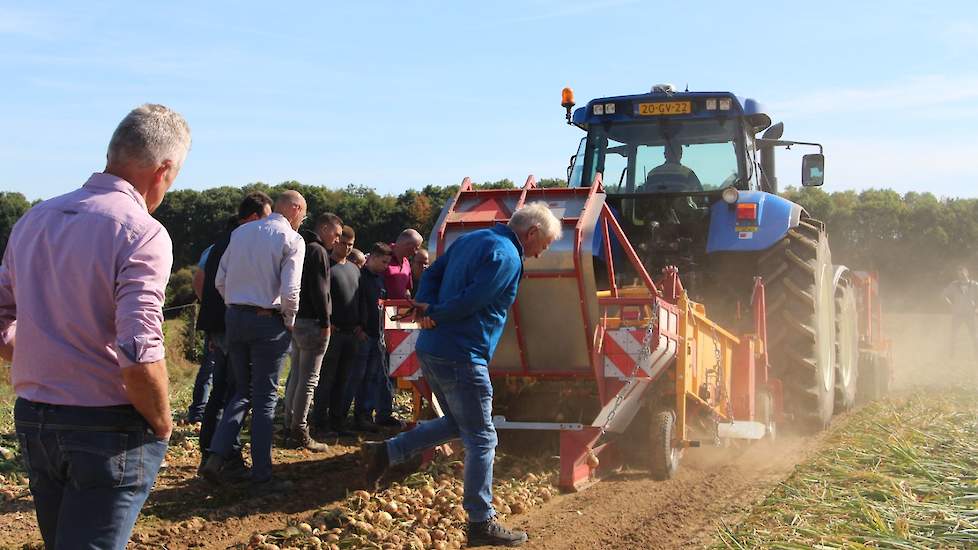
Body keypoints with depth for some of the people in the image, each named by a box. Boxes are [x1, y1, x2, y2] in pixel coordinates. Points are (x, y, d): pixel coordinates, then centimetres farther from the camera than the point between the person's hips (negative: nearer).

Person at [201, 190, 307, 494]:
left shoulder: (240, 232, 9)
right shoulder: (292, 240, -8)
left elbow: (220, 281, 9)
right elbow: (290, 291, -15)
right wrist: (289, 322, 0)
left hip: (235, 317, 5)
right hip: (268, 321, -5)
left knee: (242, 392, 17)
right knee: (265, 398, 3)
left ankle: (216, 457, 2)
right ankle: (261, 477, 6)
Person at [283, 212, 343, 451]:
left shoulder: (301, 249, 18)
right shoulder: (318, 251, -12)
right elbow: (319, 290, -18)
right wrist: (325, 323, -16)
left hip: (296, 321, 10)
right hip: (312, 322, -10)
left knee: (296, 376, 14)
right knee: (309, 379, -6)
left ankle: (290, 427, 19)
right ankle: (299, 433, -4)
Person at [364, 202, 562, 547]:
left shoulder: (470, 240, 15)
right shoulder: (506, 257, -14)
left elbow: (432, 274, 14)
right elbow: (471, 301, -21)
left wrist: (427, 308, -2)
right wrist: (435, 315, -6)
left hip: (431, 349, 9)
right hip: (461, 357, -9)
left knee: (457, 424, 24)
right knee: (481, 440, 0)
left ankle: (386, 453, 19)